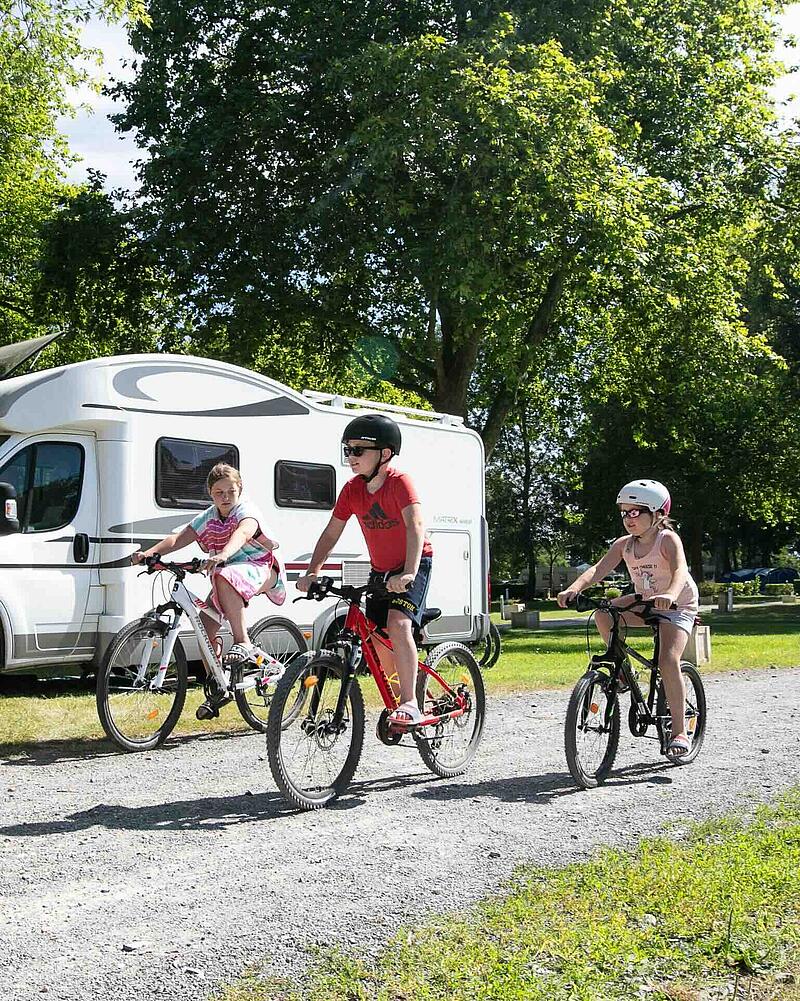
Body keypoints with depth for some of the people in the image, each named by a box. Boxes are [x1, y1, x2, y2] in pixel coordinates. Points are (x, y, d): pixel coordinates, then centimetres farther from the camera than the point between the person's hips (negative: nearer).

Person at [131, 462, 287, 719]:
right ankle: (218, 689, 8)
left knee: (224, 577, -39)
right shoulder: (208, 518, 4)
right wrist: (149, 552, -28)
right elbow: (179, 538, -9)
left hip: (260, 569, -7)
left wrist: (223, 555, -58)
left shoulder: (247, 511, -13)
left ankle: (243, 642, -35)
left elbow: (242, 533, -37)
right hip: (225, 578, 7)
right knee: (205, 626, -8)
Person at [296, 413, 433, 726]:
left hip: (413, 565, -6)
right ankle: (400, 695, 29)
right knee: (378, 644, 5)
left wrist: (408, 573, -48)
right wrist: (312, 572, -12)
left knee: (398, 624, -28)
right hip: (380, 570, 6)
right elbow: (331, 533, -1)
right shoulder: (352, 489, -5)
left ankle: (410, 704, -23)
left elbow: (415, 526, -35)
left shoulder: (400, 482, -22)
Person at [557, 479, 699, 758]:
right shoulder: (624, 544, -7)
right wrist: (574, 589, -39)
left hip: (678, 605, -5)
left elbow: (680, 570, -39)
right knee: (603, 614, -22)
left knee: (668, 661, -23)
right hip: (644, 602, 5)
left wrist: (670, 595, -61)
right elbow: (598, 569, -20)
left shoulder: (668, 539, -21)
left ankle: (679, 732, -14)